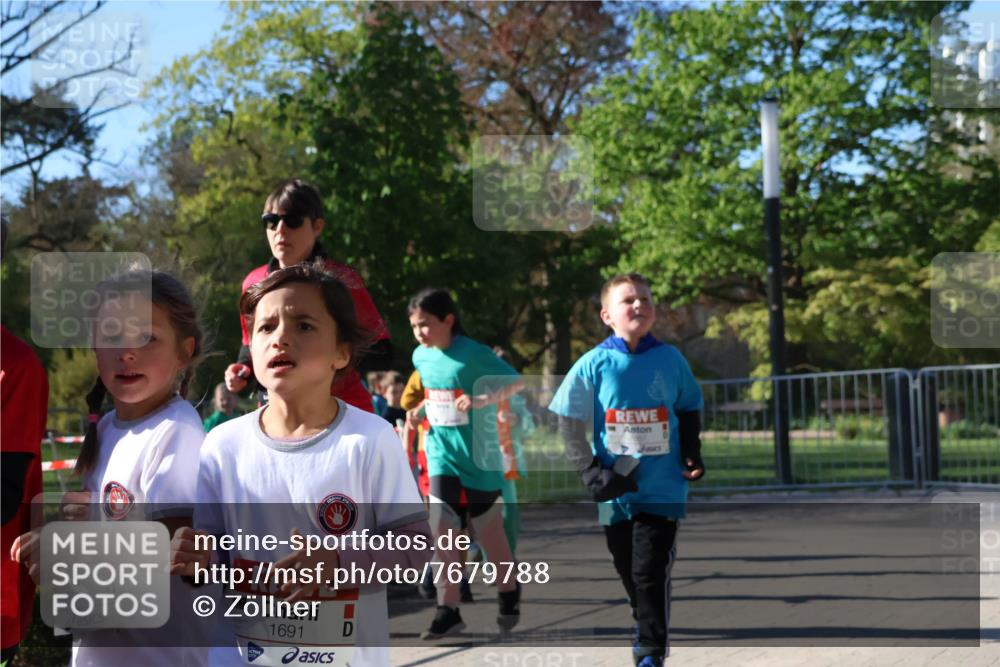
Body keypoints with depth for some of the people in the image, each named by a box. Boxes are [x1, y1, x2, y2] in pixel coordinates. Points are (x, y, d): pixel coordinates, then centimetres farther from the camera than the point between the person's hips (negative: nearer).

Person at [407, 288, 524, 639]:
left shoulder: (473, 353, -14)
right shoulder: (421, 357, 4)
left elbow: (517, 382, -13)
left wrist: (481, 401, -27)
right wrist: (420, 410, 2)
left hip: (478, 453, -4)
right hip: (441, 452, 4)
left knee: (487, 528, 9)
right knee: (442, 528, -6)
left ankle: (509, 591, 32)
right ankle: (448, 610, -2)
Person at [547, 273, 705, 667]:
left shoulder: (670, 359, -1)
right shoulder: (594, 364, -5)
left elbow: (689, 410, 13)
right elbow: (569, 422, -1)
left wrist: (692, 455, 0)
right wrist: (590, 471, -9)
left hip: (663, 488, -1)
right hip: (616, 488, 1)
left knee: (650, 572, -9)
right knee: (629, 572, 15)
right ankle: (648, 625, 40)